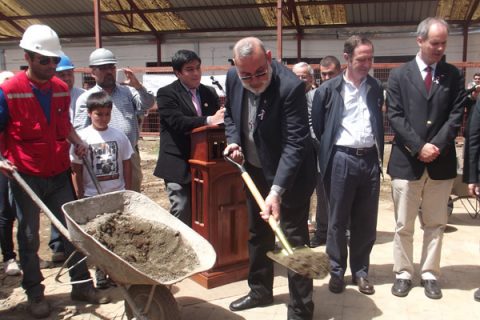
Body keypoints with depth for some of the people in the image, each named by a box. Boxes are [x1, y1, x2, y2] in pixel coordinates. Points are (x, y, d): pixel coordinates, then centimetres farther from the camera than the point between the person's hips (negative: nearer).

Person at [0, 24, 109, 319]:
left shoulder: (62, 89, 3)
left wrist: (77, 141, 2)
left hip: (60, 175, 4)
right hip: (26, 178, -4)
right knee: (30, 237, 9)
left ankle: (82, 285, 21)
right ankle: (35, 293, 24)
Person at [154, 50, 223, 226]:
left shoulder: (209, 92, 13)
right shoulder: (166, 94, -6)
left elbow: (219, 118, 8)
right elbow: (177, 122, -20)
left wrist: (222, 118, -15)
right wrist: (209, 120, -27)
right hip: (179, 165, -5)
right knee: (182, 215, -4)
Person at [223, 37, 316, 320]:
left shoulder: (290, 86, -28)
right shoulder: (233, 78, -8)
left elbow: (295, 143, -31)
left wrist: (276, 191, -38)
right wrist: (233, 141, -7)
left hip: (289, 174, -7)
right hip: (255, 170, 7)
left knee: (294, 240, 0)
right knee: (258, 233, 21)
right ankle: (260, 291, 41)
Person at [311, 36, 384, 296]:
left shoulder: (376, 88, 8)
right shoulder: (329, 89, -2)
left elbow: (380, 123, 13)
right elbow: (317, 127, 2)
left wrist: (379, 154, 8)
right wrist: (326, 154, 3)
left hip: (370, 159, 3)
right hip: (342, 159, -3)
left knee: (366, 221, 10)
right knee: (338, 220, 6)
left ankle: (360, 271, 24)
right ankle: (337, 271, 20)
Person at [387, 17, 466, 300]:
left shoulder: (454, 76, 7)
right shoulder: (399, 75, 2)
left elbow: (456, 115, 0)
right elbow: (395, 117, -5)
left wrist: (437, 146, -13)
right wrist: (419, 147, -14)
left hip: (441, 162, 2)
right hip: (407, 161, -1)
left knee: (435, 224, 10)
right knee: (404, 225, 6)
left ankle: (430, 274, 22)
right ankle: (404, 274, 19)